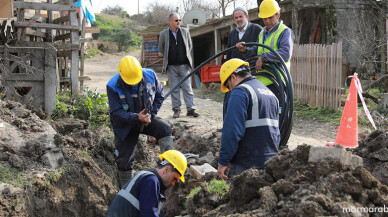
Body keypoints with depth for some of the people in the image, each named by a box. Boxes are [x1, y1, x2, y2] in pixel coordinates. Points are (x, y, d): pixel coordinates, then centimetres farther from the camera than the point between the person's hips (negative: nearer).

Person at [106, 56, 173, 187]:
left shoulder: (150, 75, -14)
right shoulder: (113, 86, -22)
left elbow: (160, 95, 2)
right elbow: (116, 112, -21)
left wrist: (151, 114, -11)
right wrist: (136, 118, -36)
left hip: (146, 118, 2)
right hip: (125, 125, -2)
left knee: (164, 129, -29)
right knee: (125, 160, 2)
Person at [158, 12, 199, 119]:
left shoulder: (185, 32, 6)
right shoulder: (164, 34, 2)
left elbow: (190, 46, 15)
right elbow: (161, 49, 13)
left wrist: (187, 57, 10)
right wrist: (167, 58, 11)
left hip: (184, 65, 1)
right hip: (171, 66, 0)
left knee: (187, 88, 0)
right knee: (174, 89, 4)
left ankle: (191, 109, 3)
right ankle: (176, 109, 11)